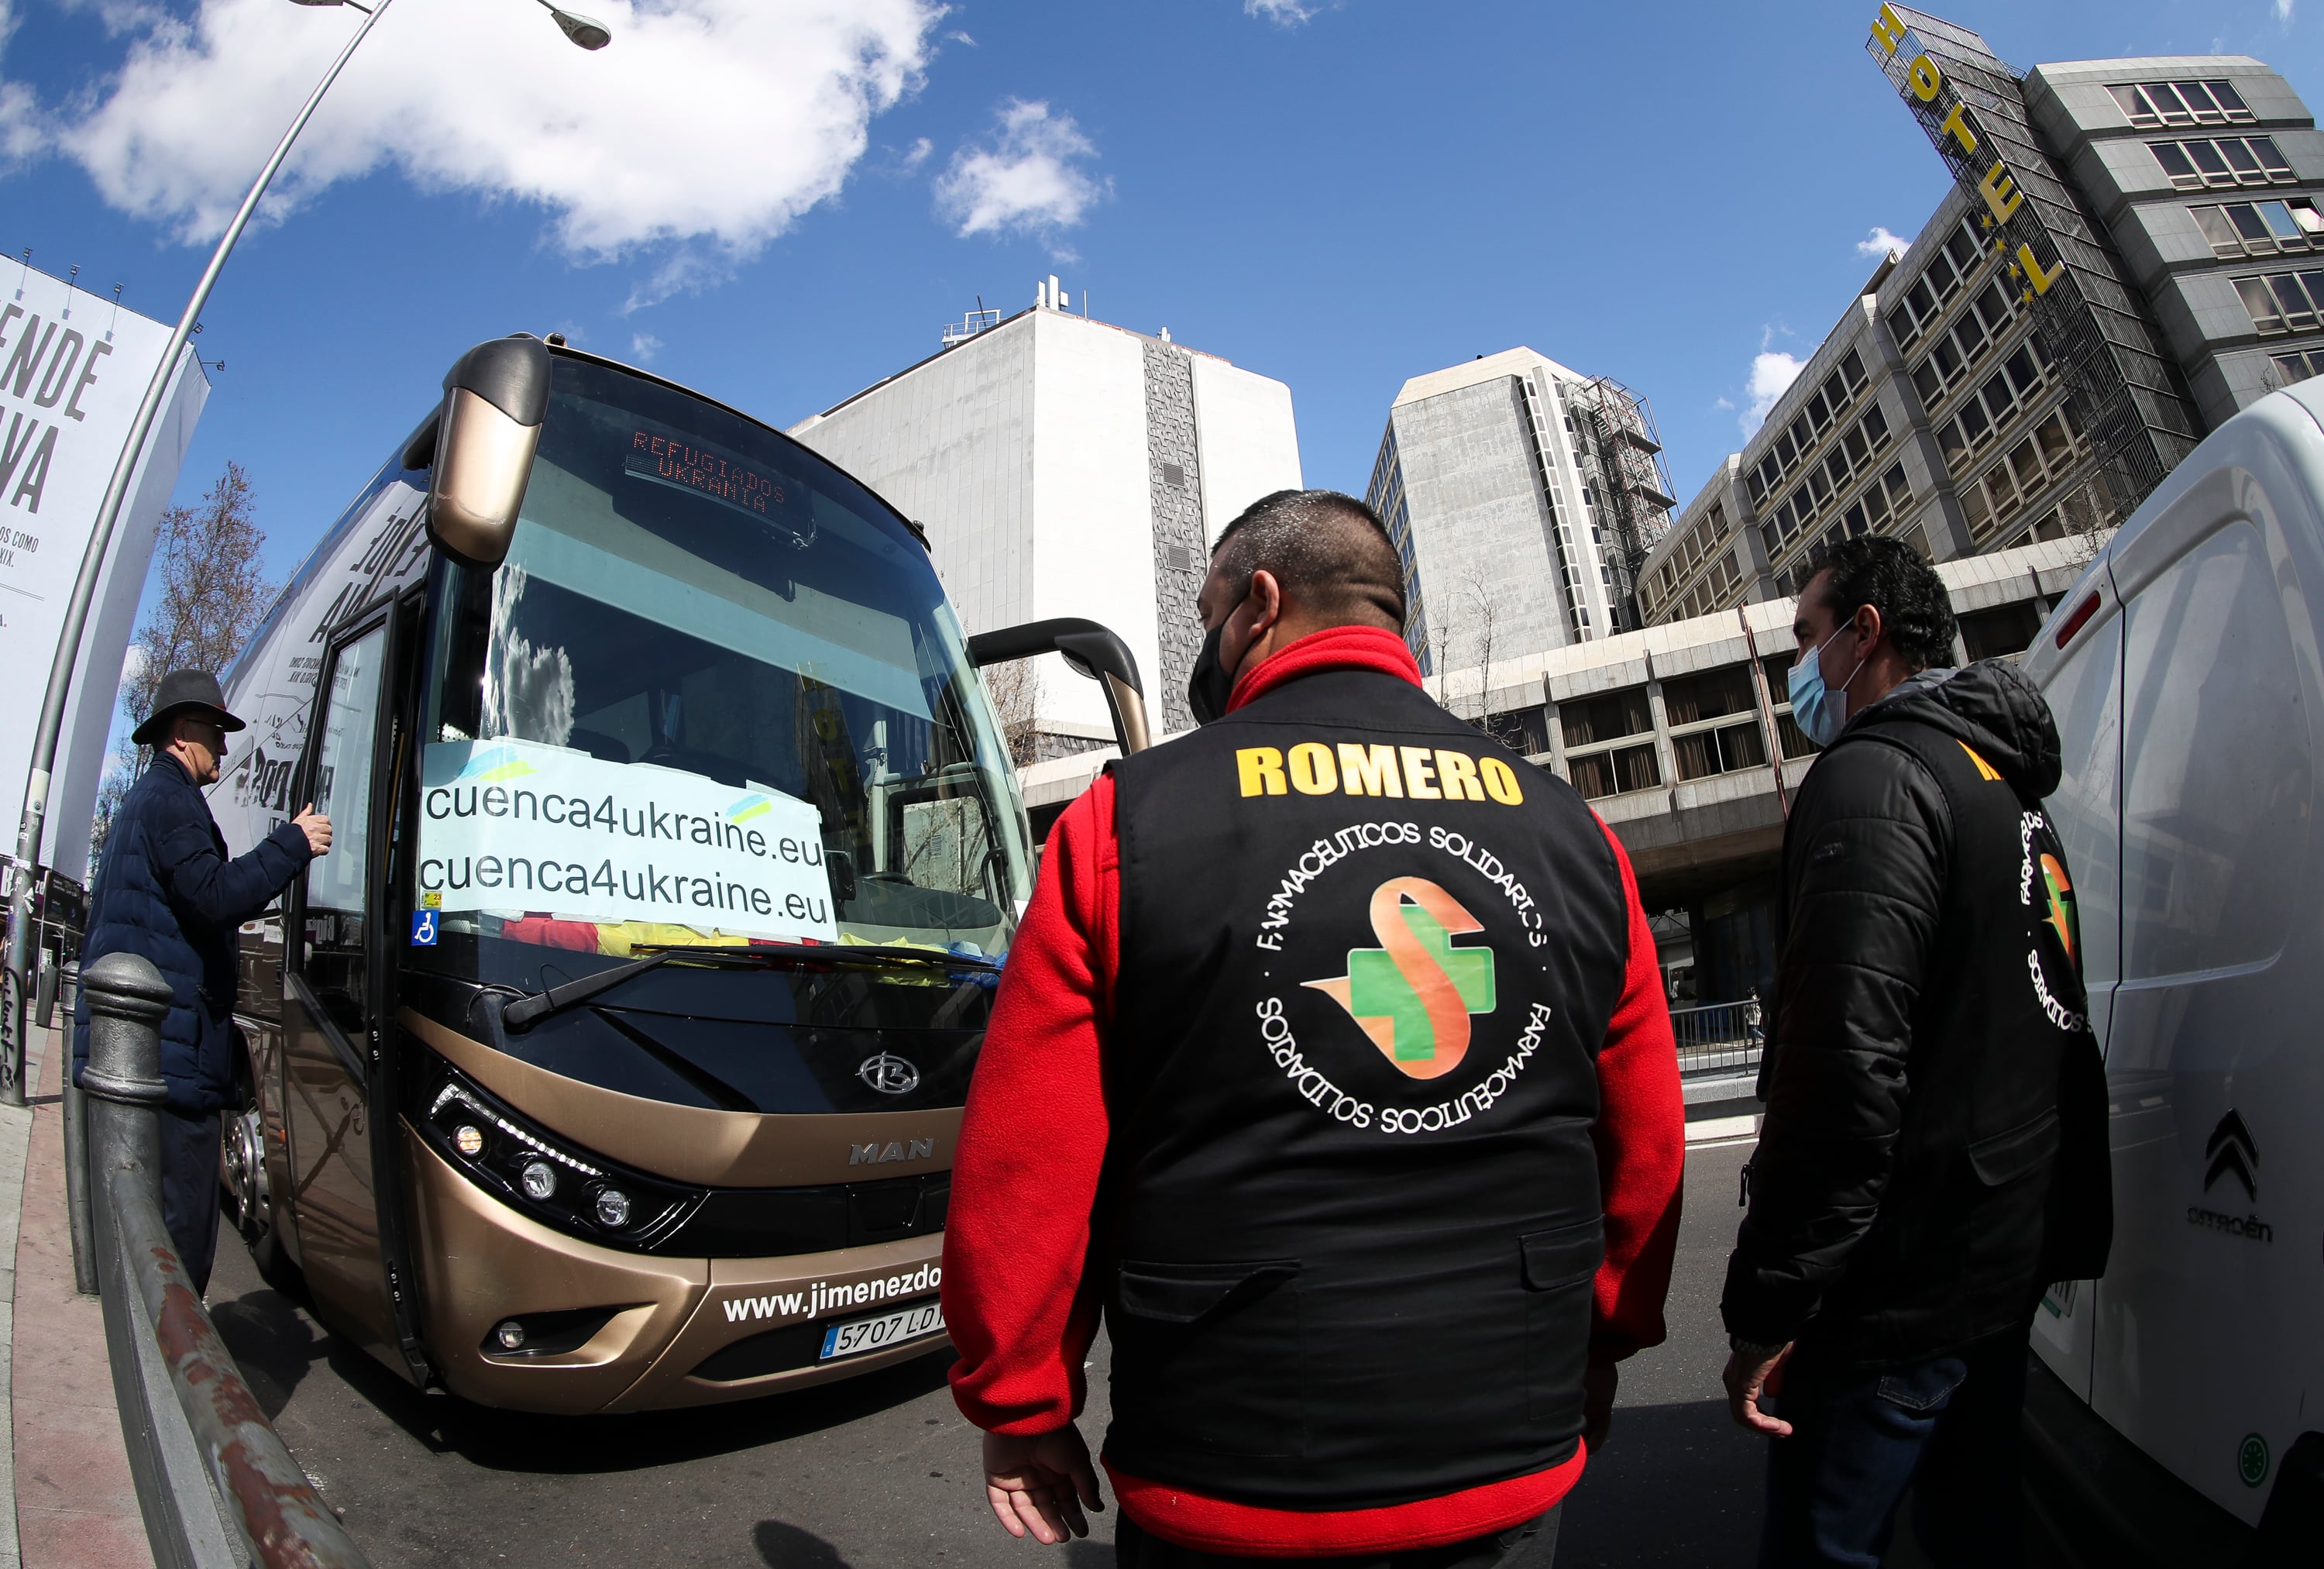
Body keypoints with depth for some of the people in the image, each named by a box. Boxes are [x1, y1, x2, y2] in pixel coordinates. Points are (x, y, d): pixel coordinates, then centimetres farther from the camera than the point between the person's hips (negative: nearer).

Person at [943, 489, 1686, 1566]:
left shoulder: (1127, 820, -13)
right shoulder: (1570, 829, -2)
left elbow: (1022, 1167, -11)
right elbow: (1647, 1144, 6)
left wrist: (1022, 1407, 4)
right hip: (1514, 1474, 3)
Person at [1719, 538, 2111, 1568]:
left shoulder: (1872, 777, -19)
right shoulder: (2011, 793, 14)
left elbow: (1846, 1065, -28)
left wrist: (1767, 1305, -23)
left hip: (1898, 1287, -10)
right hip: (2004, 1261, 10)